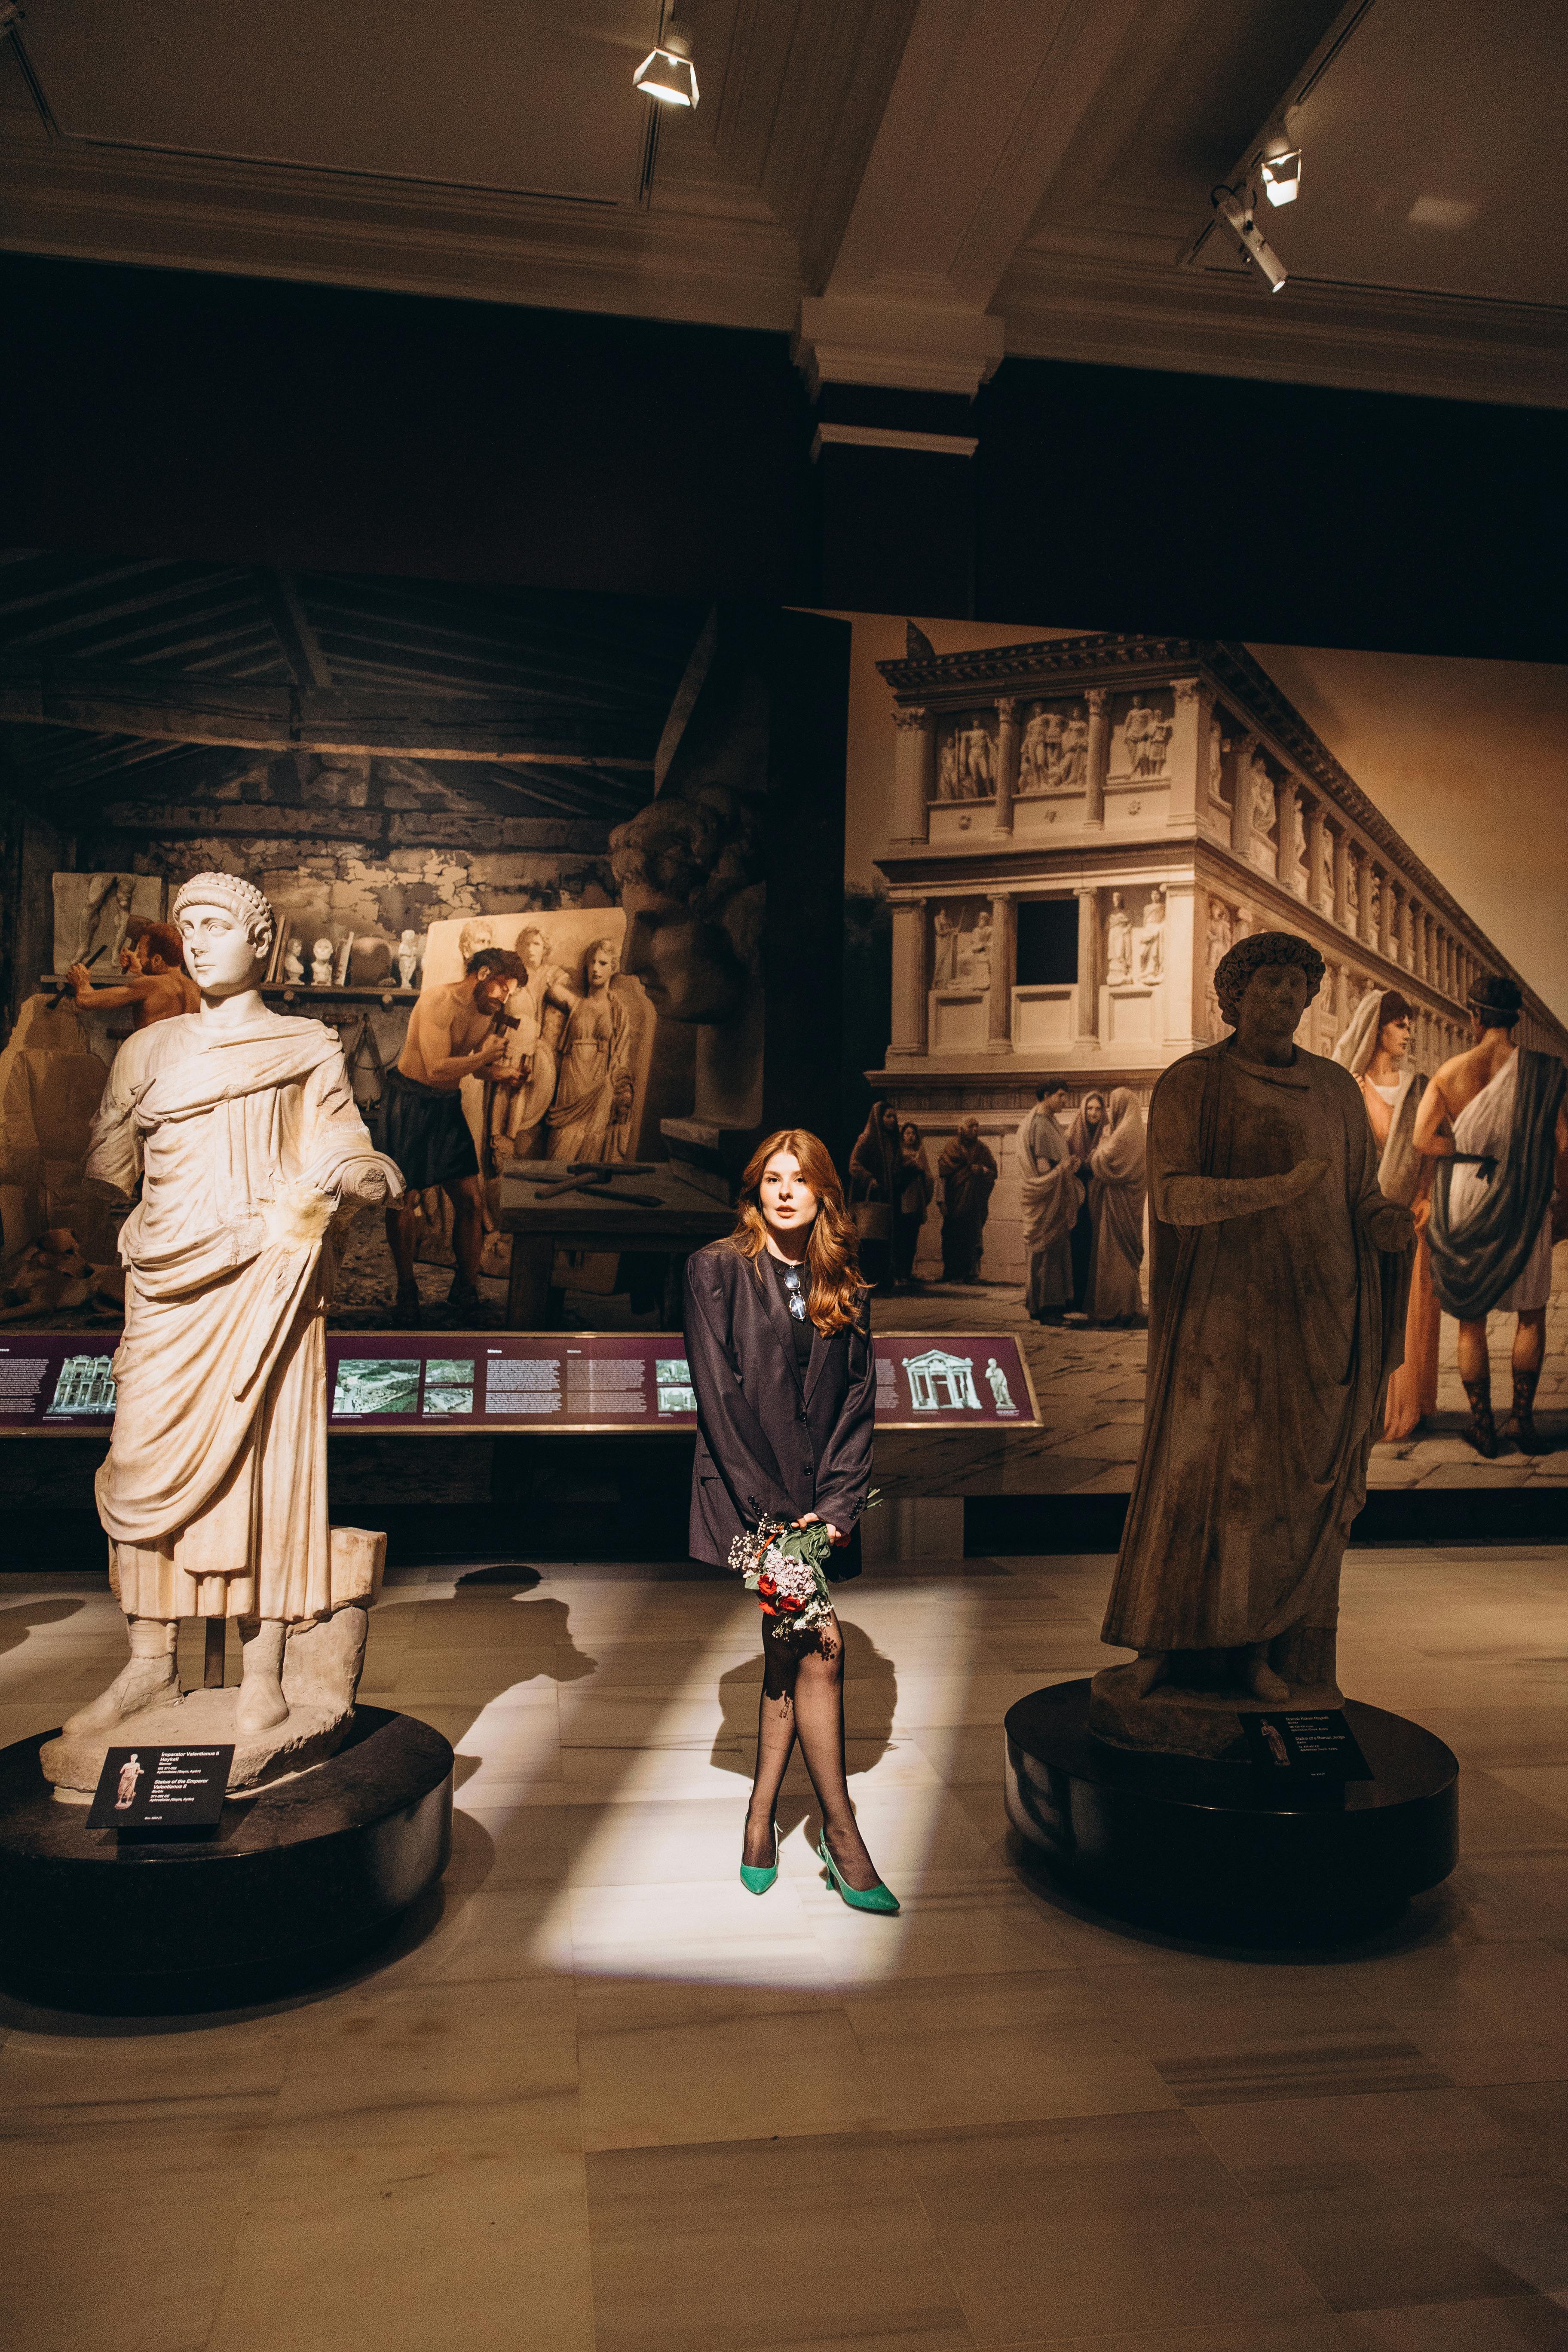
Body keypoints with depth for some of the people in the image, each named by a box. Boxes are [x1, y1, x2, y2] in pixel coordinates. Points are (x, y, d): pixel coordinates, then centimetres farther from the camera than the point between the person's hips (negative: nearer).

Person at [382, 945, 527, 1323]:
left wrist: (499, 1074, -2)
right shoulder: (439, 1001, -19)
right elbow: (437, 1069, -27)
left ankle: (465, 1288, 15)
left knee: (471, 1200, 1)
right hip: (409, 1104, -7)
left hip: (449, 1107, 7)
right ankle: (406, 1290, 18)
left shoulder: (487, 1014, 6)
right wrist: (484, 1056, -16)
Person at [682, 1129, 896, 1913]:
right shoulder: (716, 1269, -1)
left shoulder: (845, 1290, 11)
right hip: (743, 1491, -4)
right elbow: (718, 1394, -7)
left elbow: (858, 1403, 8)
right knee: (817, 1645, -10)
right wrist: (770, 1511, -12)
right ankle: (841, 1832, 2)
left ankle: (761, 1819, 21)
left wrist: (834, 1506, -4)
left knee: (790, 1652, 6)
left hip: (816, 1500, 4)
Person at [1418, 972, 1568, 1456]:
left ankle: (1482, 1424, 13)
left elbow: (1423, 1136, -16)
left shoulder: (1451, 1071, -4)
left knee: (1472, 1319, 9)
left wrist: (1473, 1156, -1)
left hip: (1467, 1200, 1)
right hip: (1523, 1203, 0)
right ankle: (1523, 1419, 11)